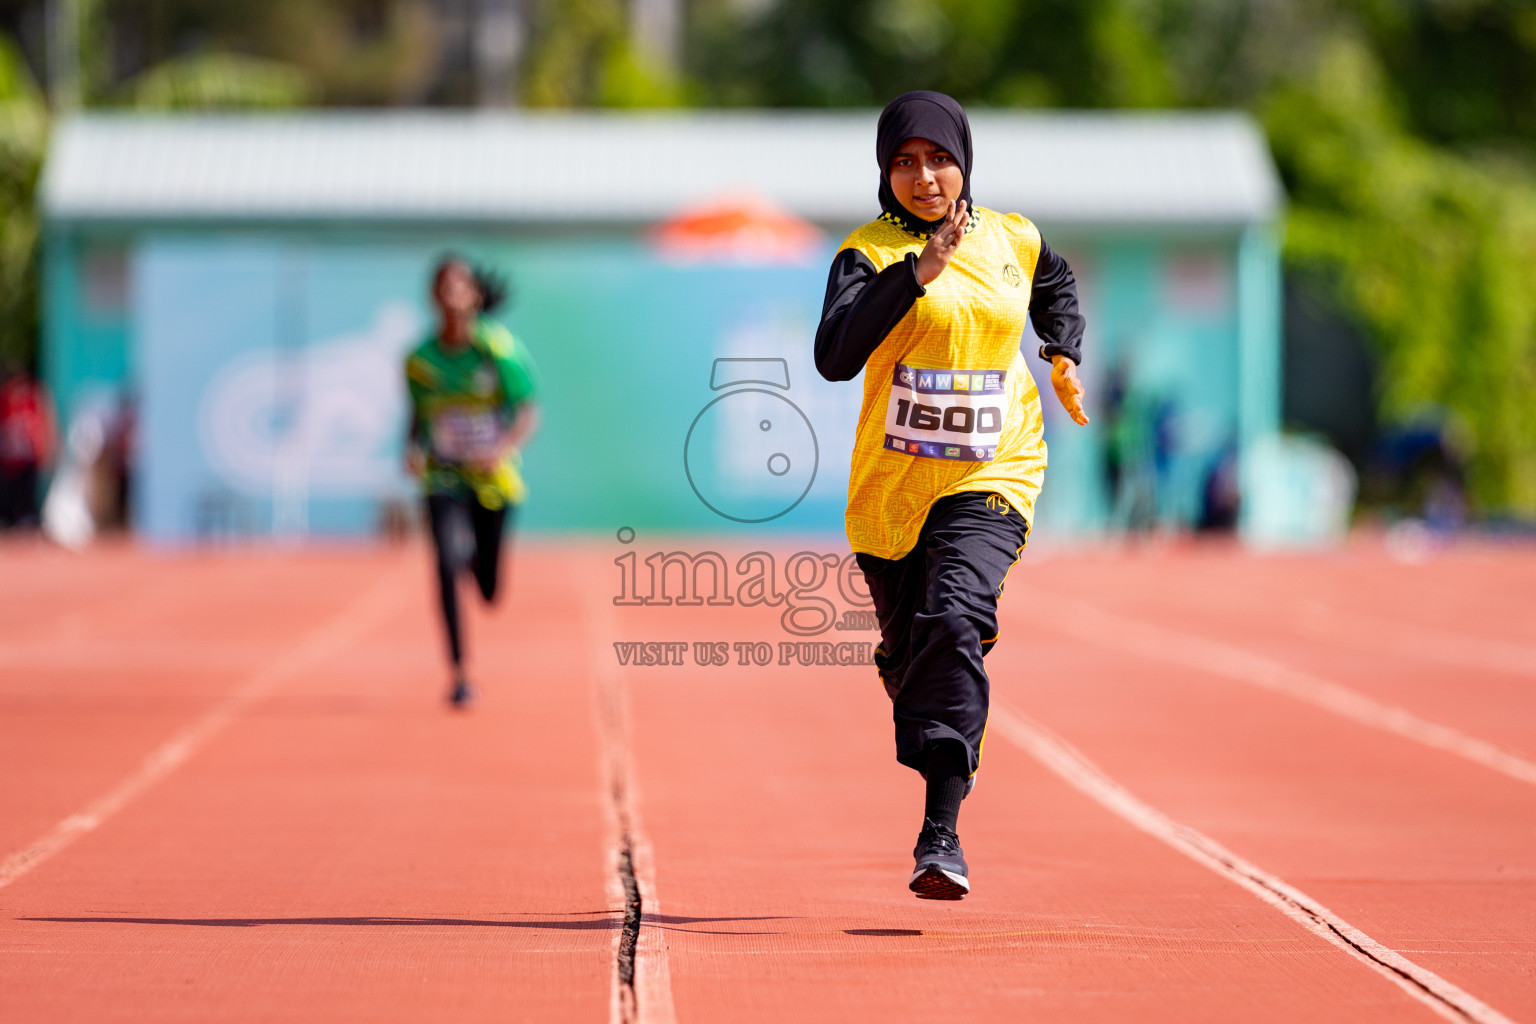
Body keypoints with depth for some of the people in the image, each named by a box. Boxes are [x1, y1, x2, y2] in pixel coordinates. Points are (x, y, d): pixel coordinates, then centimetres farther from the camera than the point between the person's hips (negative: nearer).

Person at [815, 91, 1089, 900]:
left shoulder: (1013, 241, 4)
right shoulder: (870, 252, -8)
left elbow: (1056, 287, 29)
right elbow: (834, 357, -26)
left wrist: (1064, 355, 12)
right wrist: (917, 272, -32)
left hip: (992, 477, -1)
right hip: (893, 486, 1)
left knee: (954, 621, -24)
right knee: (904, 651, 14)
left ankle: (941, 834, -27)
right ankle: (939, 761, 49)